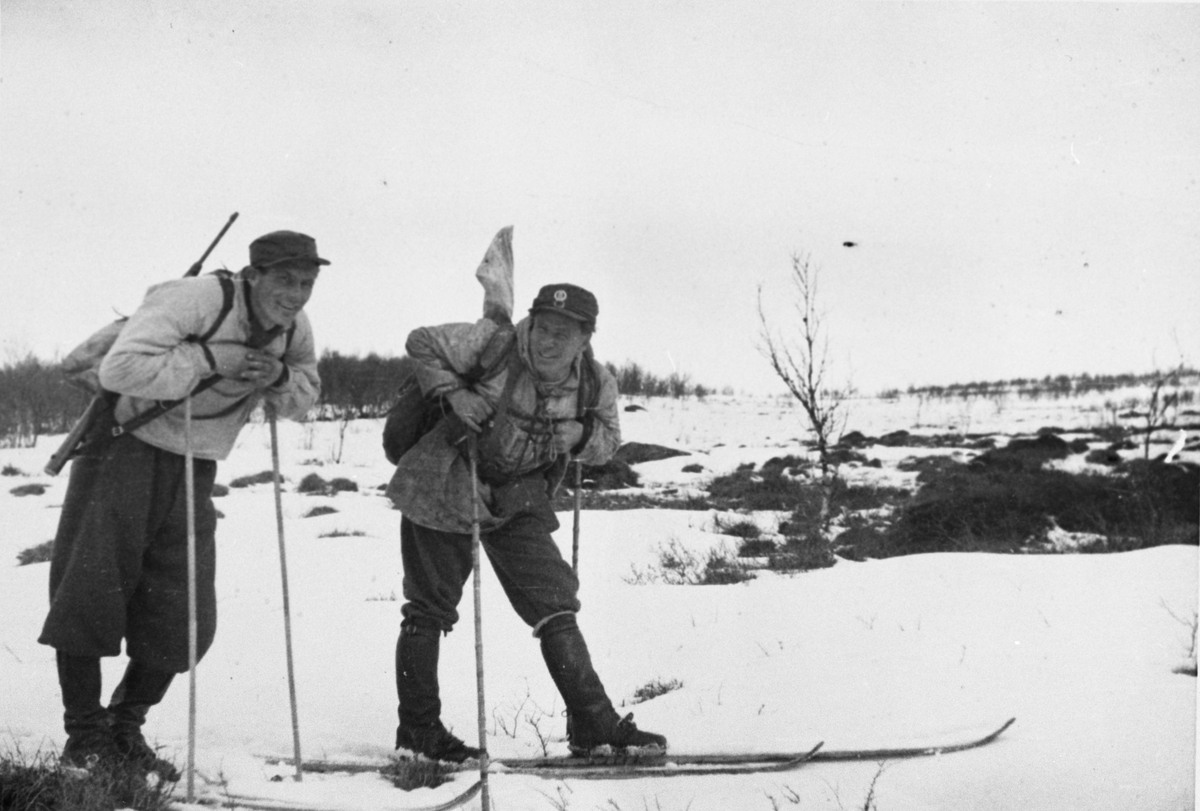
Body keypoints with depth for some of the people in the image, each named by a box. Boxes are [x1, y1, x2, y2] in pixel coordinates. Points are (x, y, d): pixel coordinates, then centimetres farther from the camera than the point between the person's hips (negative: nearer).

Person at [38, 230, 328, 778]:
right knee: (90, 592, -5)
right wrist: (209, 359, -29)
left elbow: (304, 399, 13)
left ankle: (125, 729, 20)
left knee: (183, 621, 2)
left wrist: (280, 375, -10)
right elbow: (119, 369, -32)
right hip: (126, 448, -6)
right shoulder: (194, 299, -24)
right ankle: (84, 737, 8)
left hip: (194, 469, 6)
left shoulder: (294, 329, 0)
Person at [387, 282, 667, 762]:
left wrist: (581, 435, -15)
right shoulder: (493, 344, -21)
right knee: (430, 610, 4)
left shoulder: (596, 385, -8)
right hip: (444, 490, -4)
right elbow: (421, 343, -11)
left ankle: (595, 726, 2)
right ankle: (418, 731, 16)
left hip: (517, 503, 4)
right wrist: (453, 393, -23)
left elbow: (609, 442, 7)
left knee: (556, 607, -3)